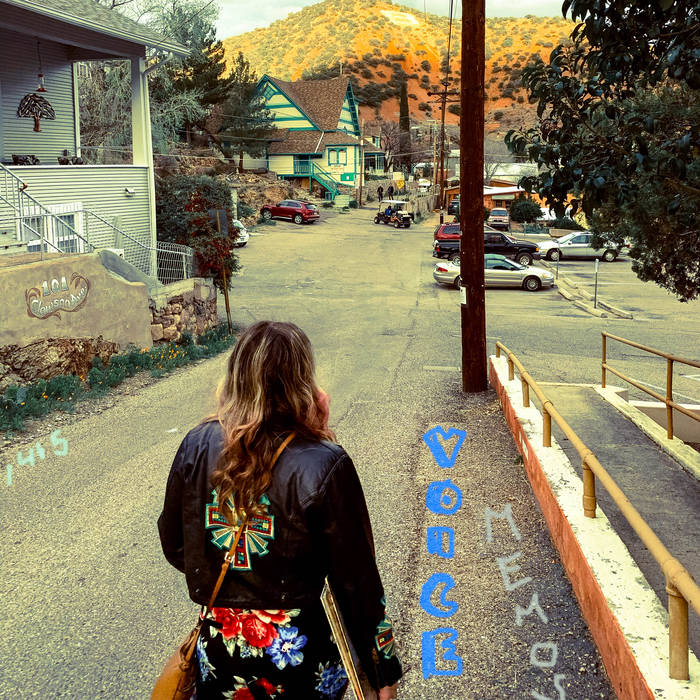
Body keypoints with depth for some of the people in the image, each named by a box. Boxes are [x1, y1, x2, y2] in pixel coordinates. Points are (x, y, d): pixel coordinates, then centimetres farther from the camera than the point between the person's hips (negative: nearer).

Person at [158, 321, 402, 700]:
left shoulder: (196, 446, -11)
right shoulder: (325, 466, -22)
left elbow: (174, 546, 2)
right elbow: (357, 579, -15)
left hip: (219, 652, 3)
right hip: (300, 660, -2)